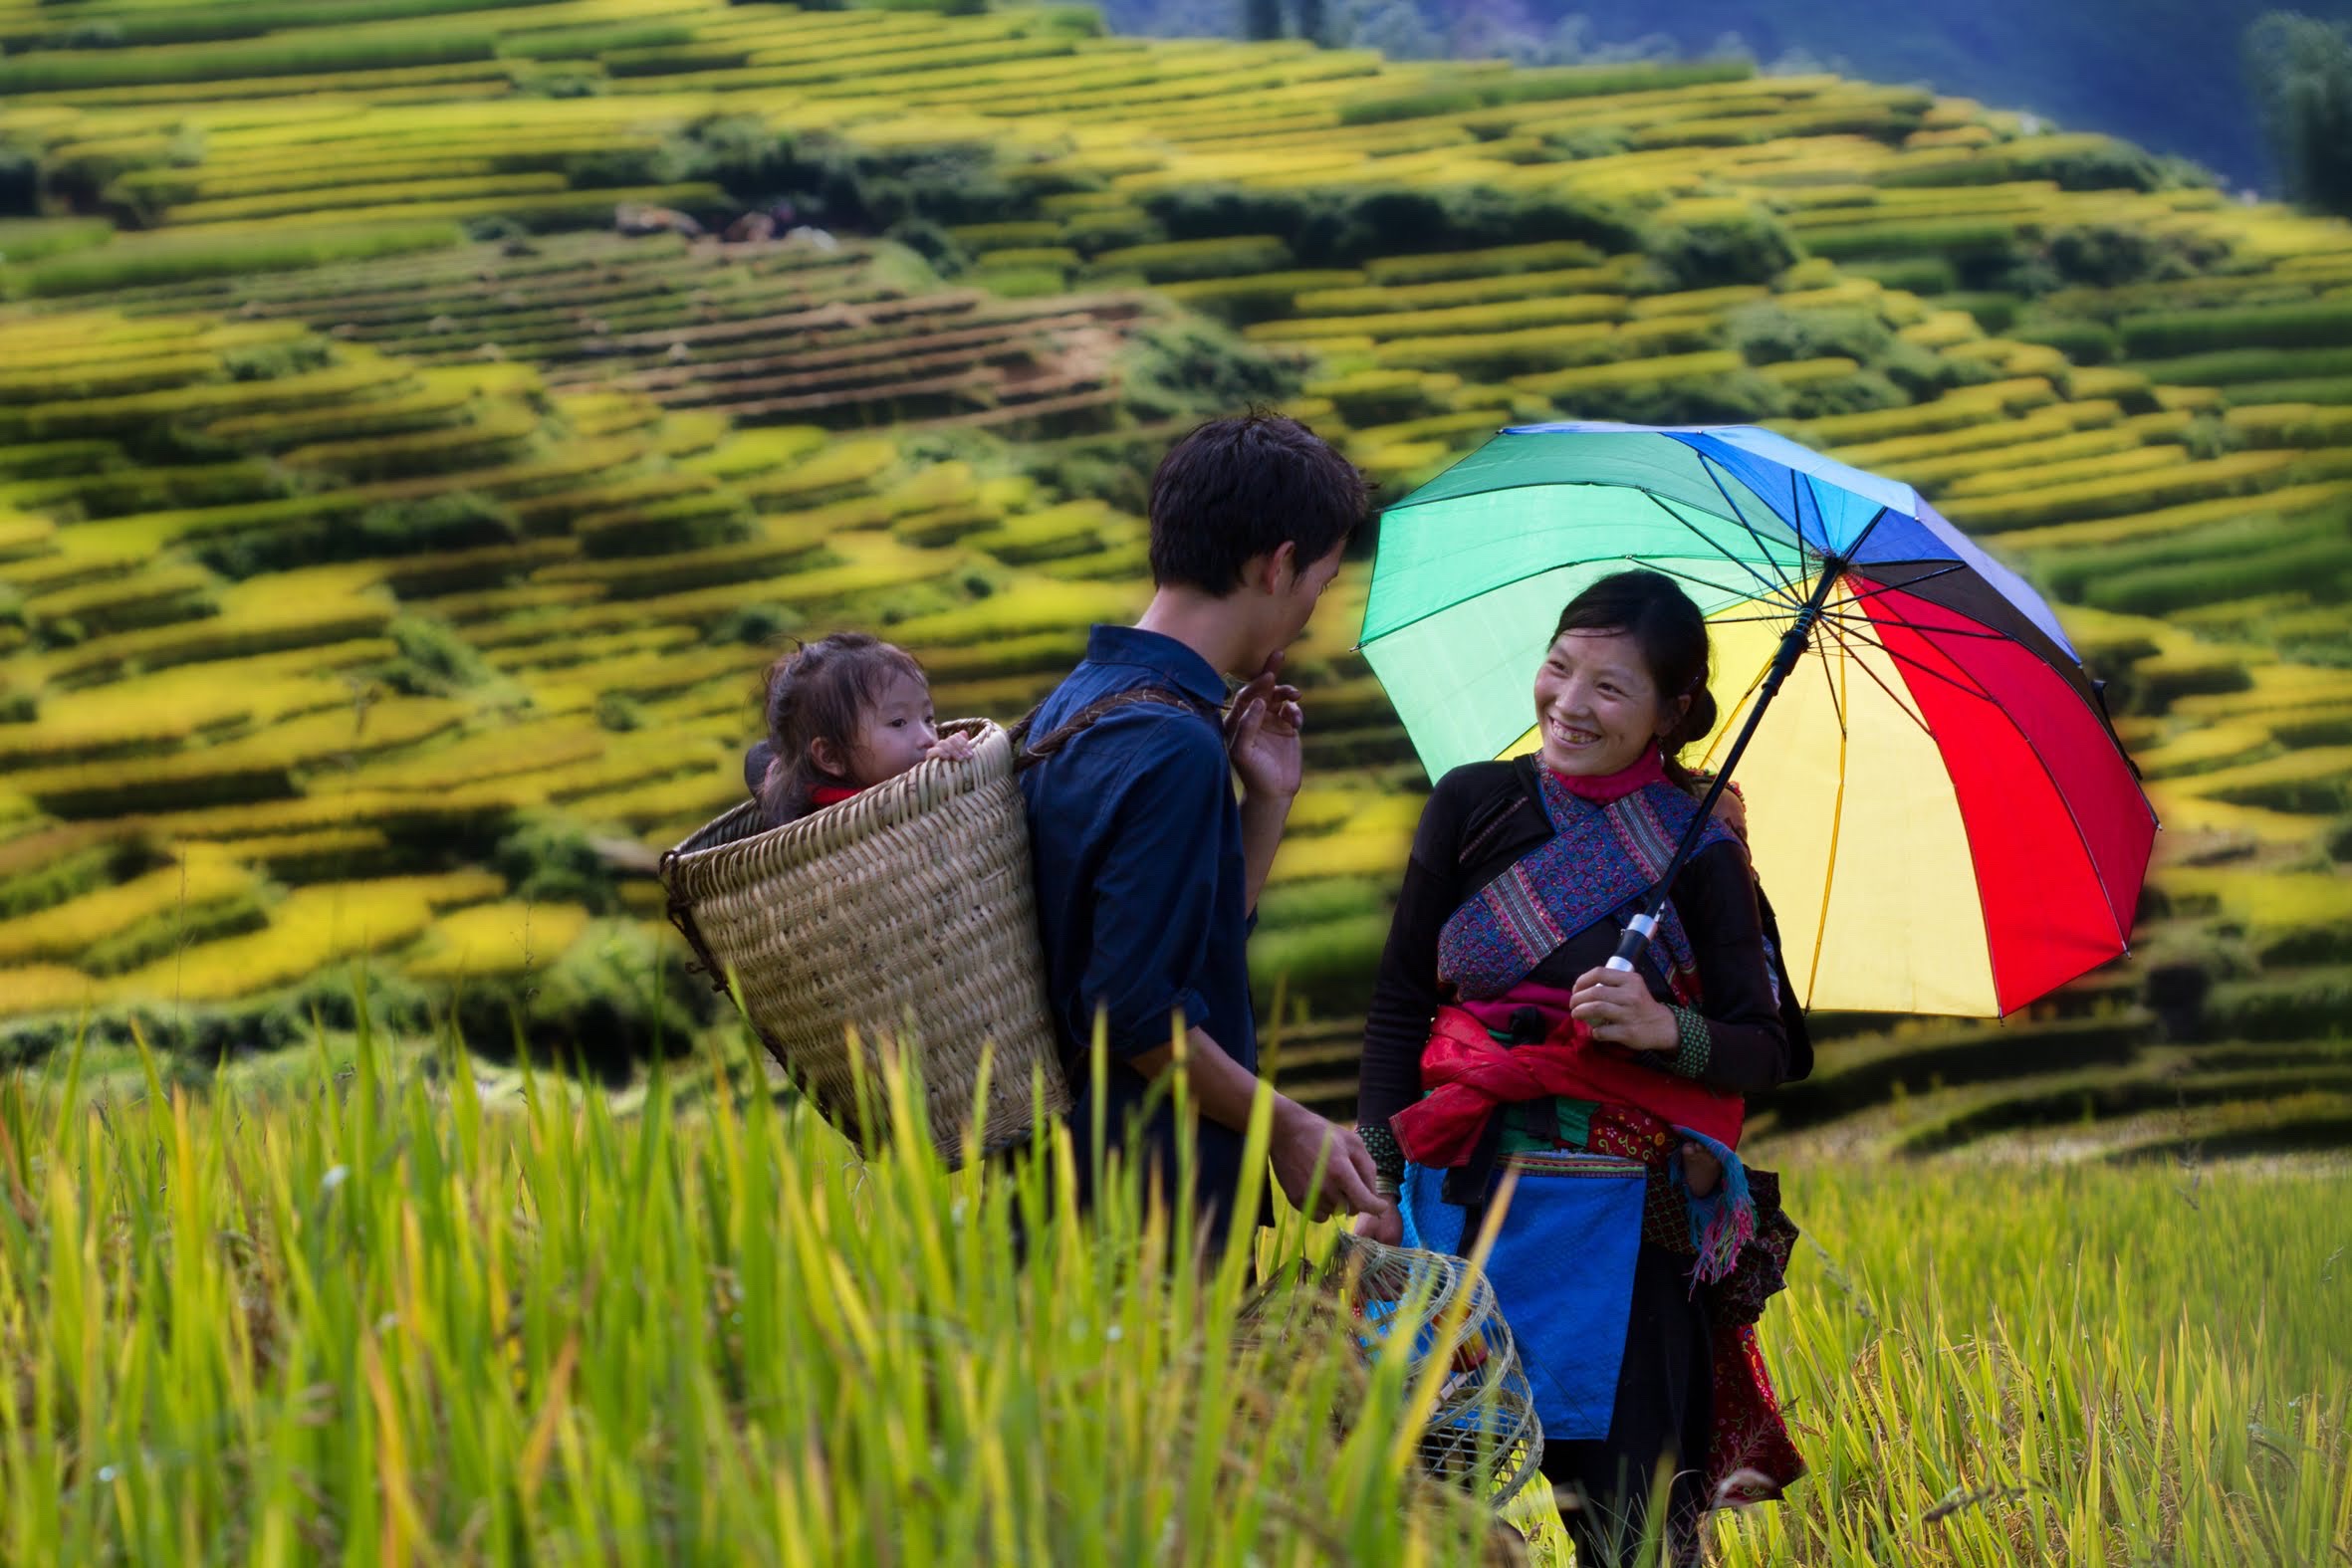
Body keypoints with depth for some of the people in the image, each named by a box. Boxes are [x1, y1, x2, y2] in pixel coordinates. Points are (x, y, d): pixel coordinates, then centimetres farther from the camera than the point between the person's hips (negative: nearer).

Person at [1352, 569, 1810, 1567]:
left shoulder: (1698, 853, 0)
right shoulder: (1473, 807, 6)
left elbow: (1770, 1053, 0)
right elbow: (1398, 1004, 8)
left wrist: (1666, 1028, -20)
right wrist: (1378, 1181, -1)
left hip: (1621, 1222, -3)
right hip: (1465, 1196, 3)